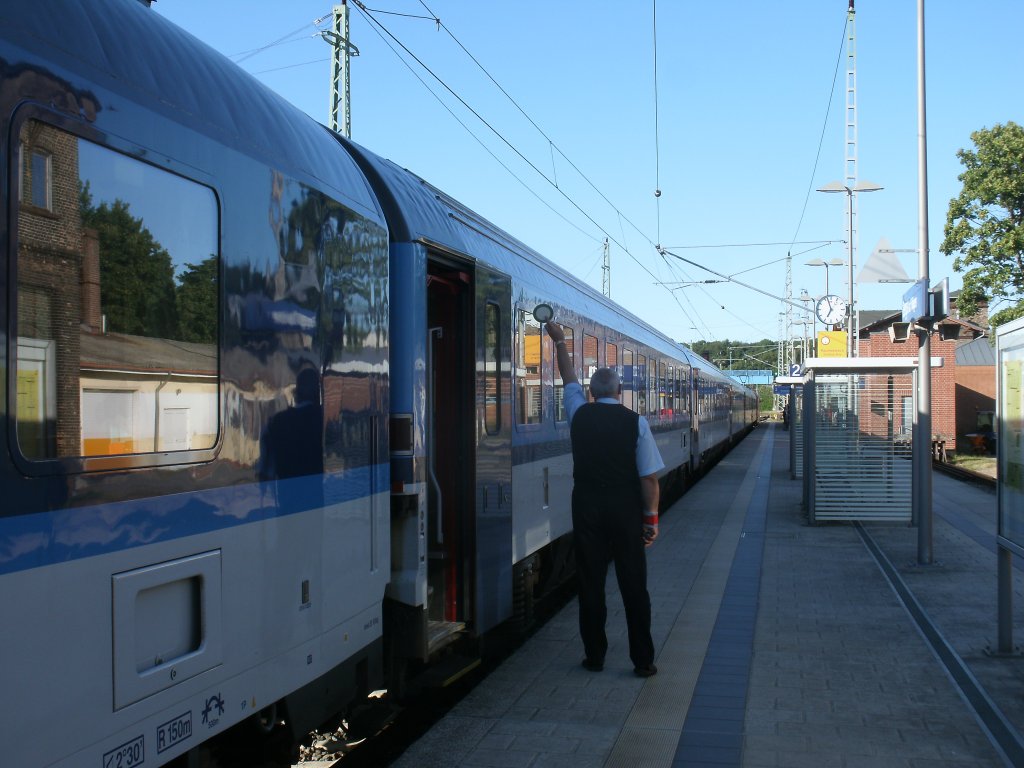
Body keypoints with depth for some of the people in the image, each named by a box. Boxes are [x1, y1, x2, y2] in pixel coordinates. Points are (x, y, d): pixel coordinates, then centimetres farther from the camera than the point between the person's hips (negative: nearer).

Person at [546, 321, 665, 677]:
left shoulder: (579, 414, 1)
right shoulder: (635, 422, -6)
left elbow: (569, 379, 20)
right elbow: (649, 476, -7)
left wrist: (560, 342, 34)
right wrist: (652, 518, 1)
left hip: (587, 508, 2)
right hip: (625, 511, -2)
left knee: (590, 582, 8)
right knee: (633, 584, 4)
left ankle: (594, 655, 15)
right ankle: (643, 660, 9)